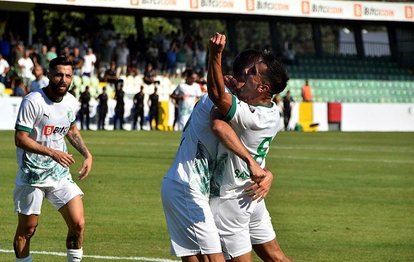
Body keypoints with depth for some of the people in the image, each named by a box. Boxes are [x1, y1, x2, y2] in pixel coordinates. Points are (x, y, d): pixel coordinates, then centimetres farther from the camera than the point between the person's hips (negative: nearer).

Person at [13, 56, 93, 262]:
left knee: (77, 224, -8)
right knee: (27, 229, 5)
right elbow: (20, 139, -20)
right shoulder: (32, 101, -17)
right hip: (32, 174, -5)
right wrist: (52, 153, -28)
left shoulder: (71, 102, 3)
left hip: (60, 173, 5)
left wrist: (87, 154, 9)